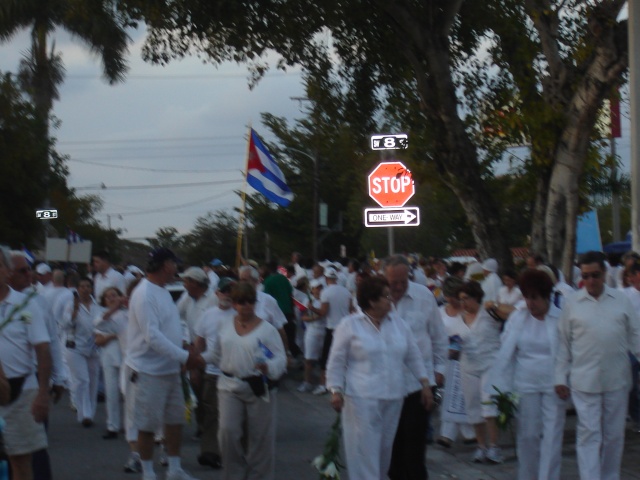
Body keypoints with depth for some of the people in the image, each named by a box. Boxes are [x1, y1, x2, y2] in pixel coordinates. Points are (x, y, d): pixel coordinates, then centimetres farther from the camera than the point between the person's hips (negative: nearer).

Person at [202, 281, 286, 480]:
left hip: (258, 389, -3)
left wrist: (268, 367, -29)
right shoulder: (225, 326, 9)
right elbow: (216, 353, 21)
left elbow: (280, 358, -10)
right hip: (230, 386, 3)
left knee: (259, 438, 4)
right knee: (228, 432, -9)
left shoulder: (267, 329, -5)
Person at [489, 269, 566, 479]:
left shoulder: (561, 318, -7)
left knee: (552, 437, -1)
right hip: (525, 385, 2)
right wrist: (501, 388, -3)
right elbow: (505, 353, 0)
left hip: (554, 386, -2)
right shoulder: (517, 318, 0)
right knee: (527, 435, 10)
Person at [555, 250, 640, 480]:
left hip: (617, 379, 2)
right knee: (589, 434, -4)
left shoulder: (621, 300, 4)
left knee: (614, 435, 12)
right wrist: (561, 378, 0)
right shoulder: (572, 304, 0)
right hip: (584, 381, -2)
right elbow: (563, 343, 3)